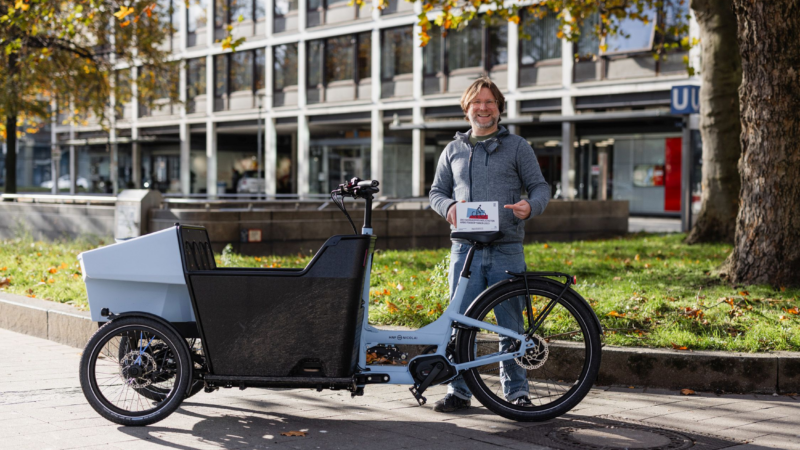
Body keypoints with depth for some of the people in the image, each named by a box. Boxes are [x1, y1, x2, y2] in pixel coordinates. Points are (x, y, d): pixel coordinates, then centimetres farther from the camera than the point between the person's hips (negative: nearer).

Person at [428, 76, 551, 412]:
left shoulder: (517, 147, 9)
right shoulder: (453, 151, 16)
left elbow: (540, 187, 6)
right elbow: (437, 191, 17)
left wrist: (531, 206, -16)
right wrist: (448, 206, -6)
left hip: (506, 250, -2)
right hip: (465, 248, 2)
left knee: (510, 323, 0)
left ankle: (516, 390, 12)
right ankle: (459, 390, 11)